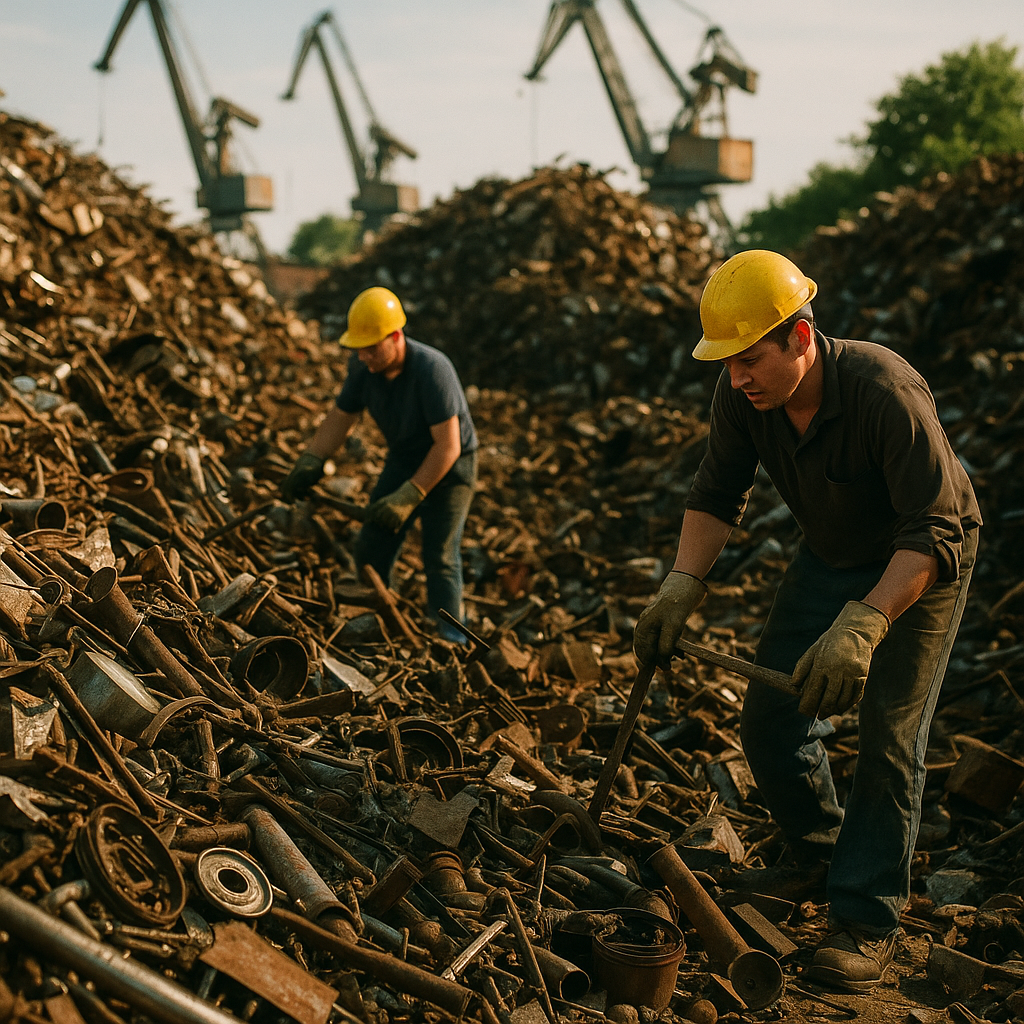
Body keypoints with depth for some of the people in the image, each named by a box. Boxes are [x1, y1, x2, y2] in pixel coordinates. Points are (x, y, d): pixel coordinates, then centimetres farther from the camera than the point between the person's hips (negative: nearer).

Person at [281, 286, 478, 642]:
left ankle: (452, 643, -2)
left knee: (440, 560, -11)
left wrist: (409, 497, -32)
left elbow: (448, 446, -31)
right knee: (371, 551, 5)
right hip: (402, 461, 7)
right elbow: (340, 418, 2)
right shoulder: (363, 367, -13)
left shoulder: (432, 369, -33)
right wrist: (309, 463, -12)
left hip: (449, 467, -6)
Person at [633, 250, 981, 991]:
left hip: (920, 564, -6)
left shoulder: (887, 394, -37)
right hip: (829, 555, 6)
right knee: (772, 718, 4)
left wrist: (862, 624, -50)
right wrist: (683, 585, -23)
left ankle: (868, 919, 4)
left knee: (888, 737, -9)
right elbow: (717, 495, -8)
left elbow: (932, 534, -38)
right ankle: (821, 855, 28)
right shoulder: (743, 397, -19)